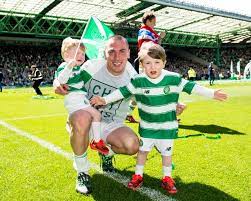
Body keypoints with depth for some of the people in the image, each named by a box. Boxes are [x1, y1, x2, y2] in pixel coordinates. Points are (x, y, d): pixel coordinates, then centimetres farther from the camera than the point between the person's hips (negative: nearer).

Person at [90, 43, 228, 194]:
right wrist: (105, 100, -8)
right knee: (142, 150, 13)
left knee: (166, 152, 12)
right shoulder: (138, 81, -13)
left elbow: (191, 86, -8)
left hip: (167, 126, 0)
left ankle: (167, 178, 31)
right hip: (147, 126, 1)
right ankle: (138, 176, 31)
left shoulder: (174, 79, -14)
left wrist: (213, 94, -9)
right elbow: (122, 91, -6)